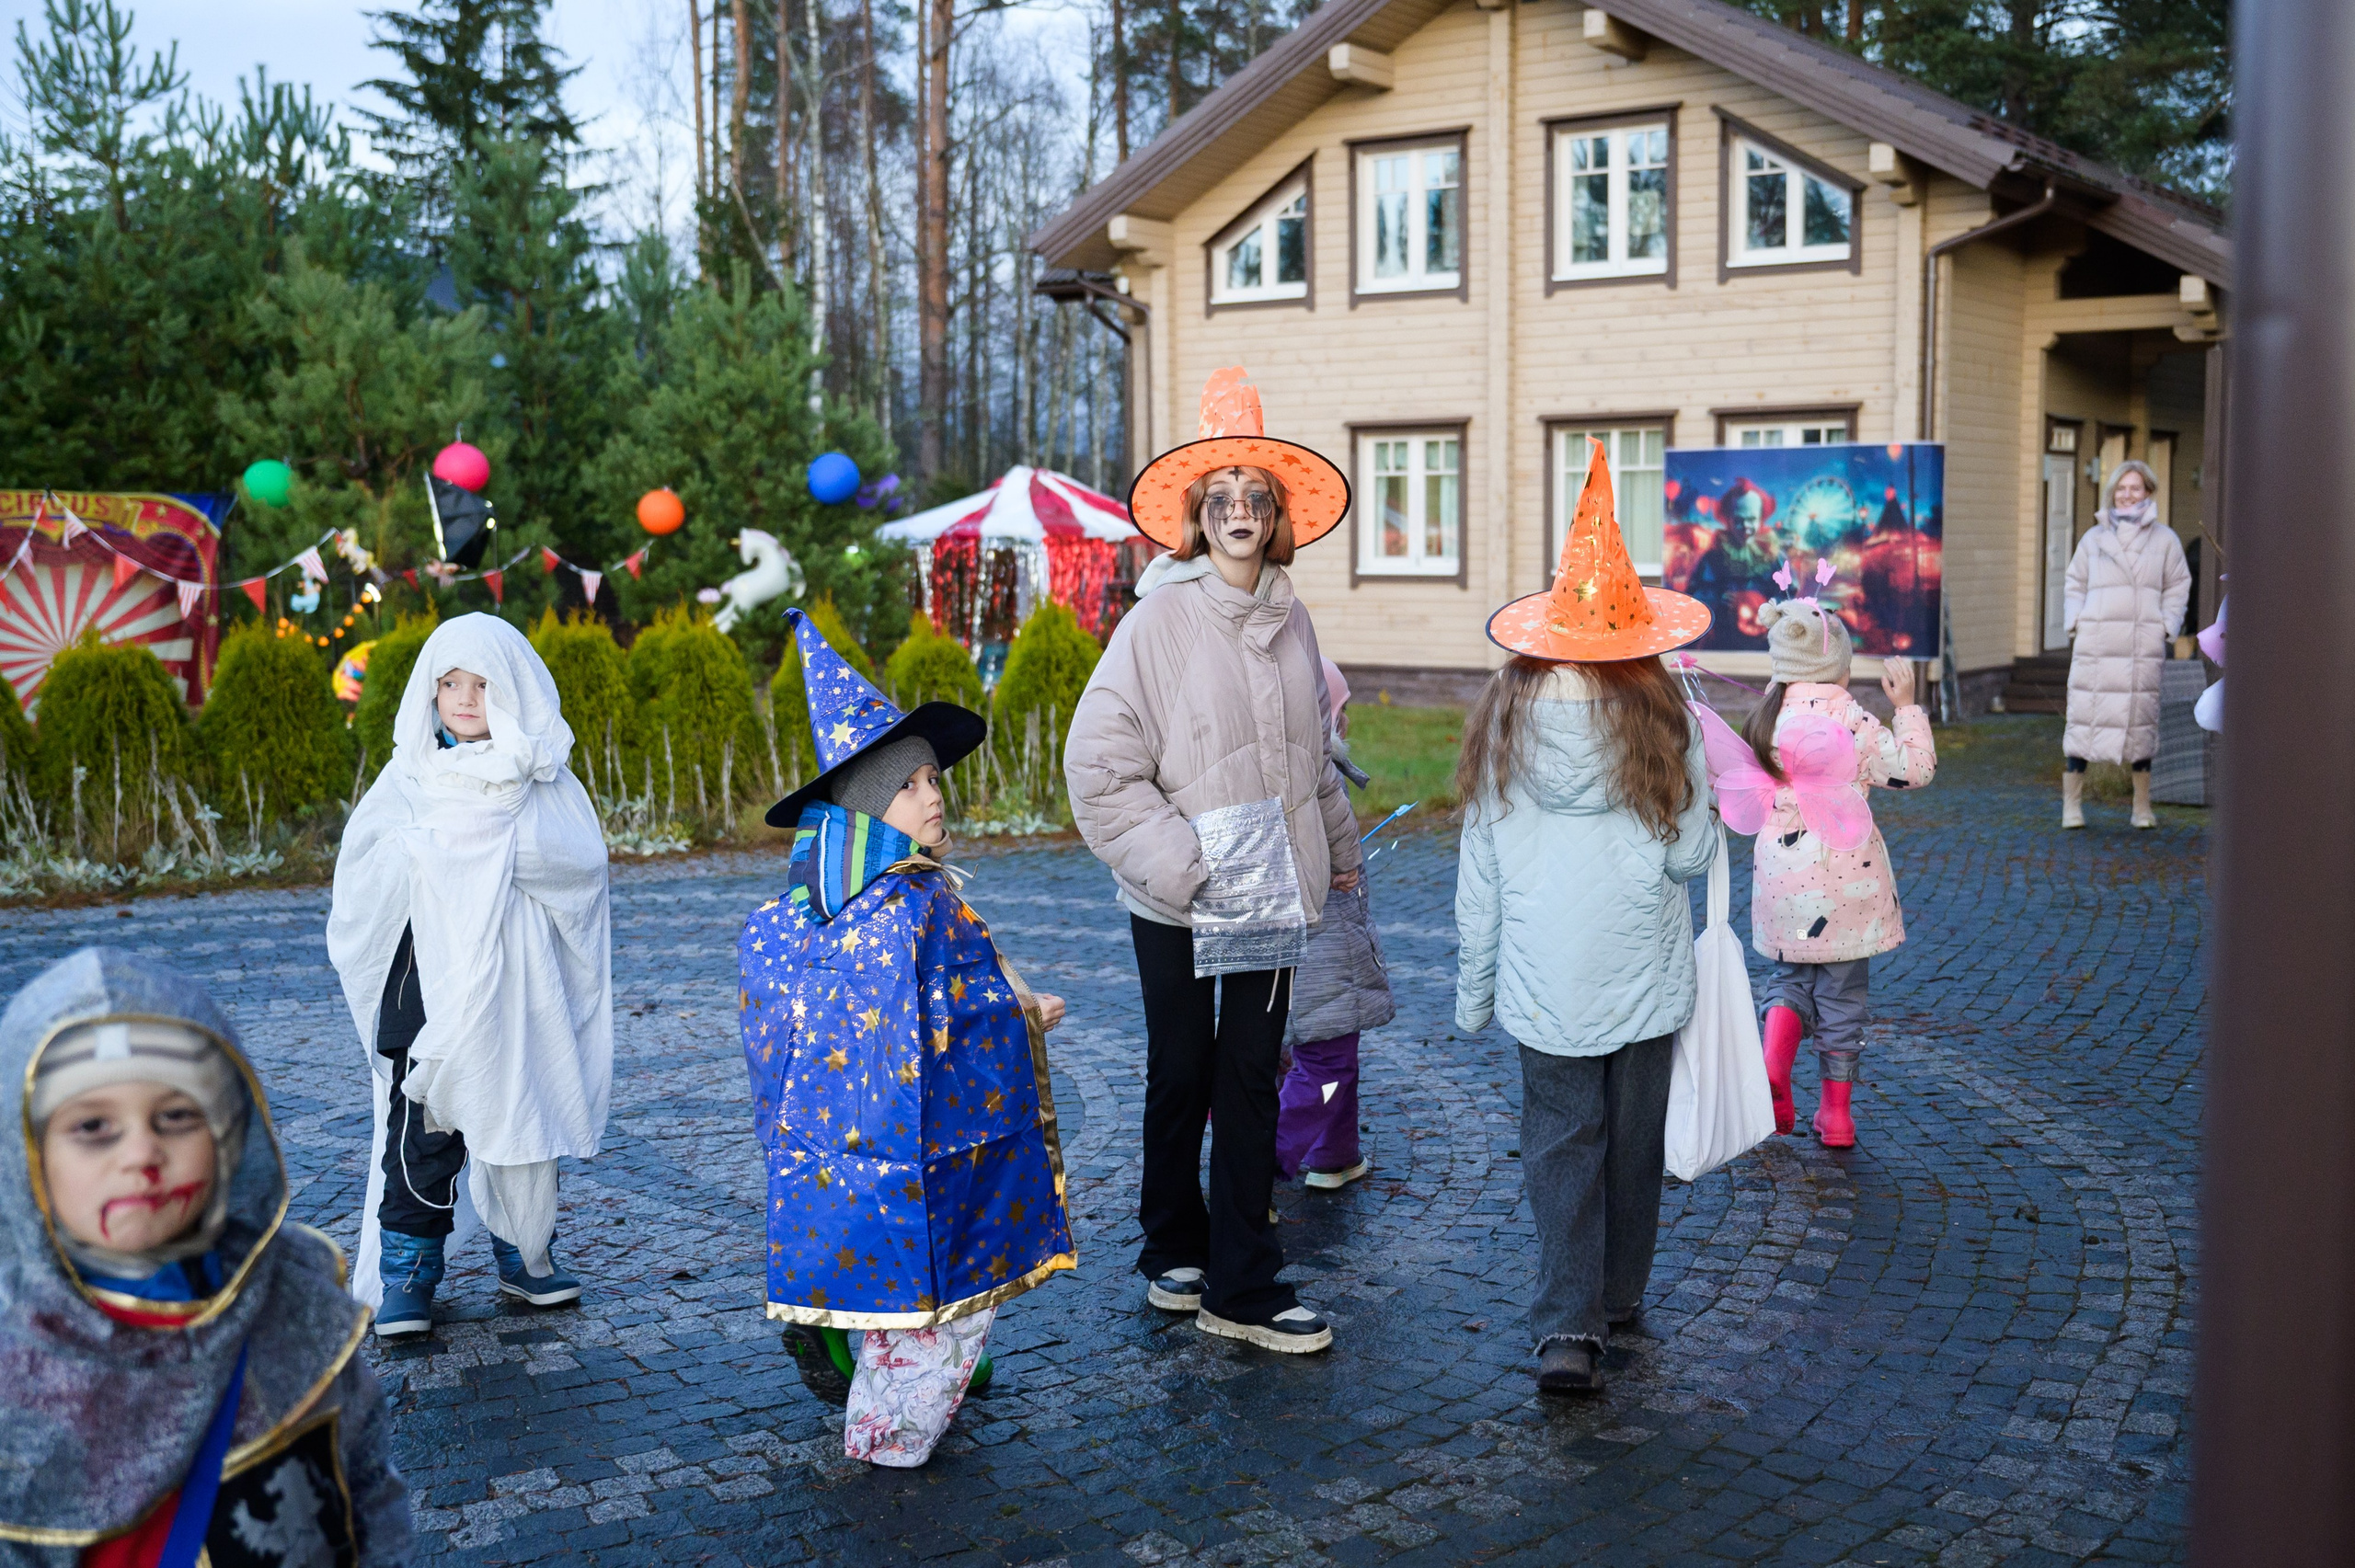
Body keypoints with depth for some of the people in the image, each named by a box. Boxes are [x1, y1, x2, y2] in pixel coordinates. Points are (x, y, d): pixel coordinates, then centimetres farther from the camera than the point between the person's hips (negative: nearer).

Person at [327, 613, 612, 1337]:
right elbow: (364, 861, -3)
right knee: (424, 1129, -4)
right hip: (430, 976, -1)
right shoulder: (410, 775, 7)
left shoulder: (545, 780, 5)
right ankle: (406, 1274, 7)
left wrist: (502, 849, -17)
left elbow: (586, 860, -8)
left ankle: (525, 1256, 25)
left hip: (519, 985, 1)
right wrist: (426, 845, -18)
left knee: (523, 1120, 9)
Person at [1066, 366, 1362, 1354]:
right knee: (1180, 1078, 10)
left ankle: (1243, 1288, 12)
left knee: (1250, 1083, 6)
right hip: (1180, 901, -4)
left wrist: (1338, 844, 21)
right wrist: (1168, 857, -16)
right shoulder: (1162, 617, -10)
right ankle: (1174, 1251, 30)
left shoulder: (1288, 616, 8)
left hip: (1272, 893, 4)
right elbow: (1097, 761, -12)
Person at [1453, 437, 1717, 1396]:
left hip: (1542, 979, 1)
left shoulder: (1502, 722, -3)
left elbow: (1478, 870, 2)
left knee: (1560, 1140, 6)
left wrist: (1474, 985, 10)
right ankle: (1617, 1296, 31)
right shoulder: (1660, 720, -10)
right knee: (1633, 1136, 16)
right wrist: (1692, 814, 16)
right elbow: (1692, 855, -7)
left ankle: (1568, 1328, -5)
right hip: (1642, 974, -1)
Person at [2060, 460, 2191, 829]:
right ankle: (2071, 804, 3)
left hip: (2143, 646, 0)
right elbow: (2074, 585, 17)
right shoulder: (2094, 538, 11)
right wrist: (2075, 623, 1)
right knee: (2083, 716, -3)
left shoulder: (2164, 539, 10)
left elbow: (2178, 587, 13)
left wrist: (2166, 627, -1)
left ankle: (2142, 807, 12)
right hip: (2094, 643, 0)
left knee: (2141, 720, 2)